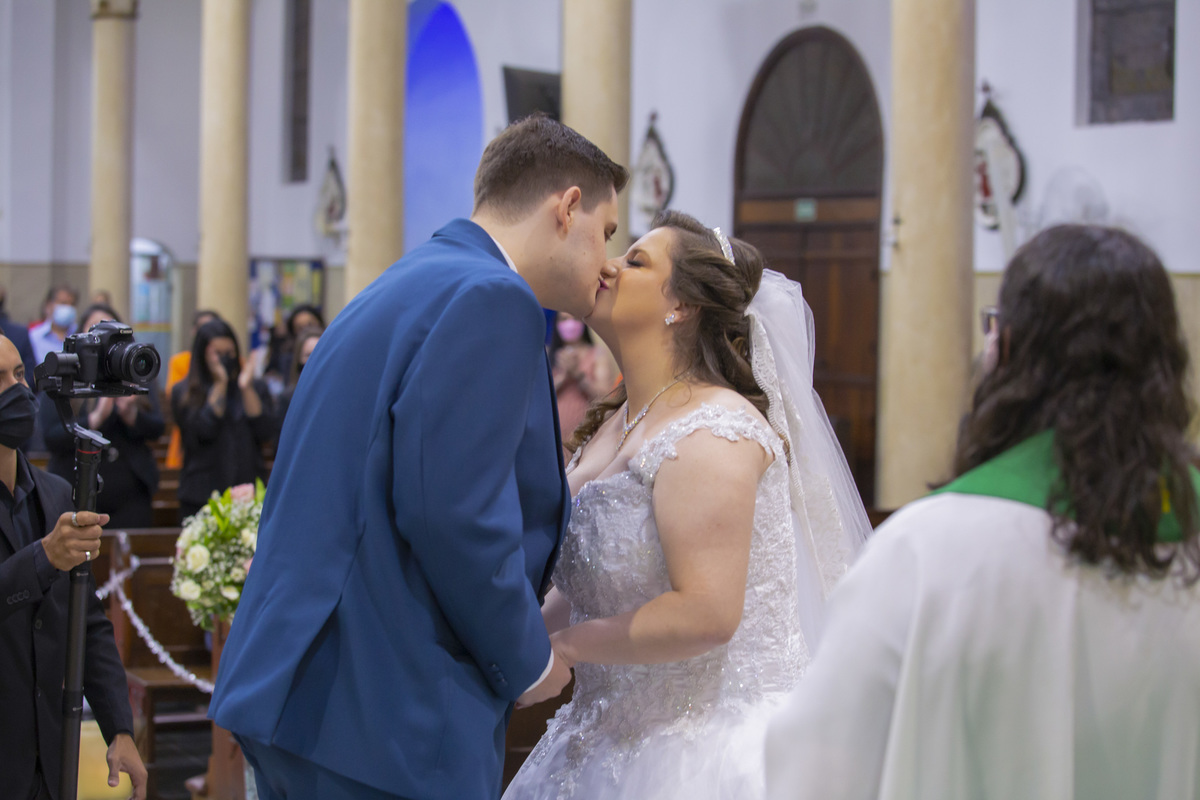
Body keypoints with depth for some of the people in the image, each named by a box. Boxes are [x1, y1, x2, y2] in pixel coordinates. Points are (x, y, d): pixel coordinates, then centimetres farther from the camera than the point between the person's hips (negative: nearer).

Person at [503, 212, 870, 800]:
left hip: (710, 748, -8)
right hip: (618, 738, 9)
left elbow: (705, 613, -27)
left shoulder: (711, 432, -18)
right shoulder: (610, 427, 12)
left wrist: (556, 646, -16)